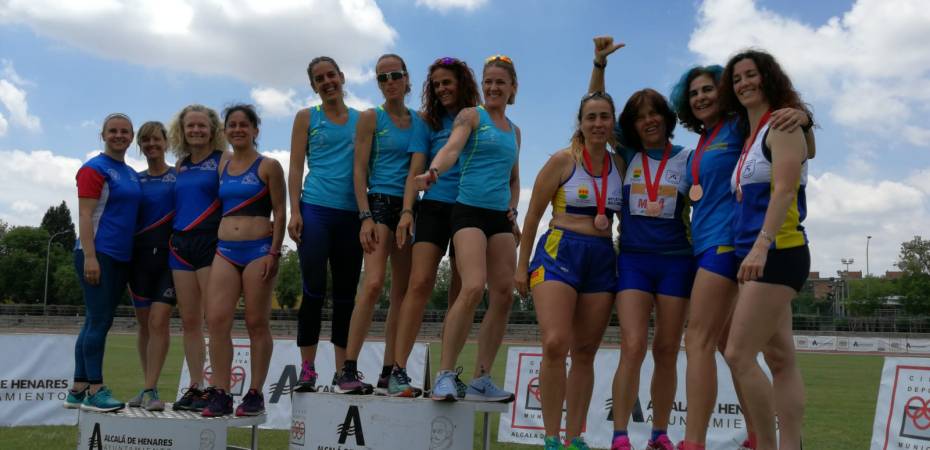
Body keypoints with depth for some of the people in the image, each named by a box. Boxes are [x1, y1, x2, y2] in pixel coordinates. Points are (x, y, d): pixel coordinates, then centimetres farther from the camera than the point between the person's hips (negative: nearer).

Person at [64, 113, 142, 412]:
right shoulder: (95, 169, -5)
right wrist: (89, 256, -20)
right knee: (99, 320, -9)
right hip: (98, 255, -8)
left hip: (121, 257, 8)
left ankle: (78, 390, 14)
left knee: (97, 322, 9)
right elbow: (85, 216, -12)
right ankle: (95, 391, -5)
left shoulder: (131, 174, 18)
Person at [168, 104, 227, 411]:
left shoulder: (223, 161, 0)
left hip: (211, 243, -6)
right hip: (181, 244, 6)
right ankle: (195, 387, 13)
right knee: (189, 321, 7)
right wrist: (173, 236, 11)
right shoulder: (181, 166, 17)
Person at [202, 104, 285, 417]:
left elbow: (279, 213, -2)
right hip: (225, 250, 4)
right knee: (216, 320, -7)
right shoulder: (221, 166, 15)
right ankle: (221, 394, -2)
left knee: (257, 323, 0)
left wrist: (274, 253, -10)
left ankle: (255, 394, 7)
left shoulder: (268, 166, 2)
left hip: (258, 250, -4)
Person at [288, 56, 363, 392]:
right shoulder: (307, 118, 9)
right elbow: (295, 167, 4)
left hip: (352, 214, 2)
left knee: (346, 294, 4)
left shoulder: (361, 120, 14)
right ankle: (307, 370, -1)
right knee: (314, 290, -7)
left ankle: (342, 371, 9)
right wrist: (294, 211, -7)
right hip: (315, 210, -2)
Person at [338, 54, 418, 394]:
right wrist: (365, 216, -14)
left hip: (409, 207, 5)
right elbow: (360, 169, -3)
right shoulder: (371, 118, 3)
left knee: (402, 292, 2)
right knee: (373, 283, -21)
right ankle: (348, 370, -19)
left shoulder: (419, 121, 15)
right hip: (380, 202, -5)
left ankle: (389, 374, 6)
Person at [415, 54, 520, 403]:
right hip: (470, 210, -7)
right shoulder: (471, 116, 3)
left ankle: (481, 380, 8)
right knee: (473, 288, -24)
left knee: (504, 296, -1)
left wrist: (512, 208, 11)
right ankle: (445, 375, -17)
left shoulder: (514, 130, 21)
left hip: (501, 217, 7)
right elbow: (451, 148, -16)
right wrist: (433, 172, -37)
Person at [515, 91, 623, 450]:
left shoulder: (620, 165, 10)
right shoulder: (563, 160, -2)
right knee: (555, 344, -19)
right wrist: (522, 266, -1)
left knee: (585, 352, 7)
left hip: (602, 259, 4)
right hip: (560, 252, -4)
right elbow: (533, 214, 1)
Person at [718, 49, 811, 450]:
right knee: (783, 356, 7)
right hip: (756, 256, 9)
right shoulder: (749, 137, 19)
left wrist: (761, 244, -29)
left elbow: (785, 190, -19)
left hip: (777, 253, -9)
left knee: (738, 355, -12)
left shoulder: (782, 124, -6)